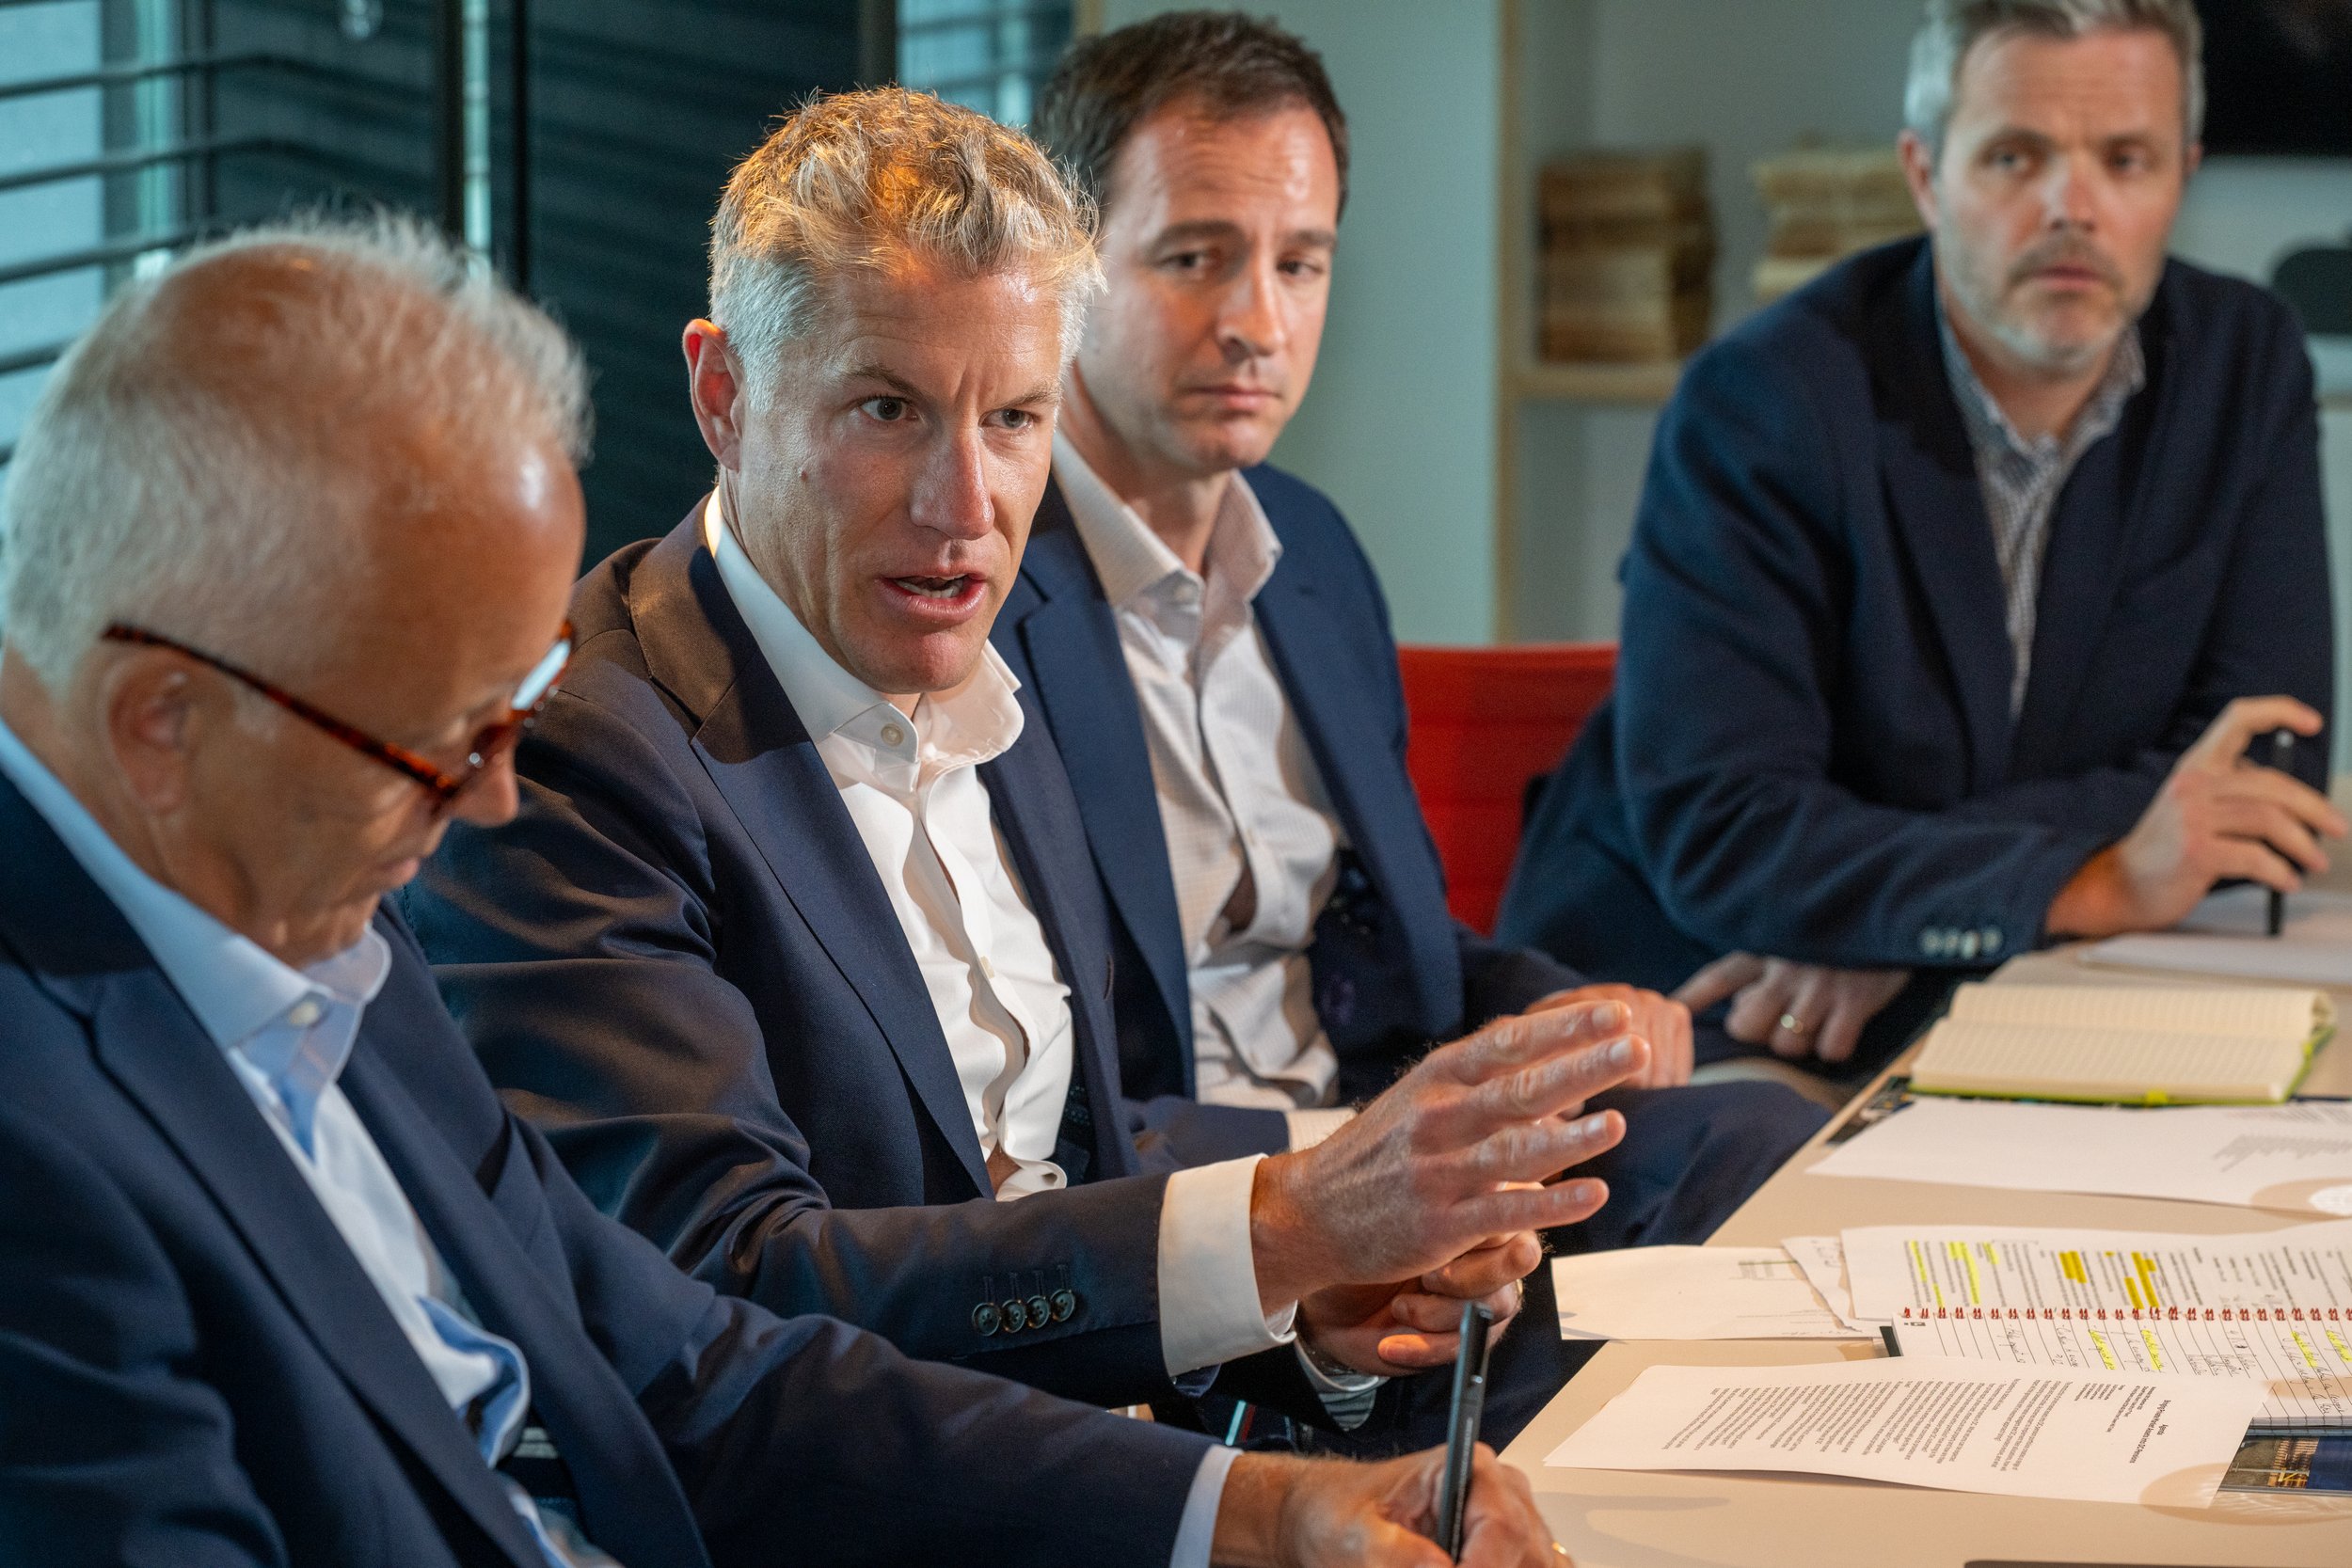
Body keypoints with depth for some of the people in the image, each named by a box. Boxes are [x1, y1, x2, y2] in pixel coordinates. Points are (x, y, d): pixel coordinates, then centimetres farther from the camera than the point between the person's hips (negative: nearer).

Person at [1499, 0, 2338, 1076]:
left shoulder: (2246, 367, 3)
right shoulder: (1757, 407, -13)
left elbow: (2260, 770, -2)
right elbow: (1712, 827, -21)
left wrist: (1879, 906, -16)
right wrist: (2089, 886, -31)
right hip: (1677, 1004, -5)